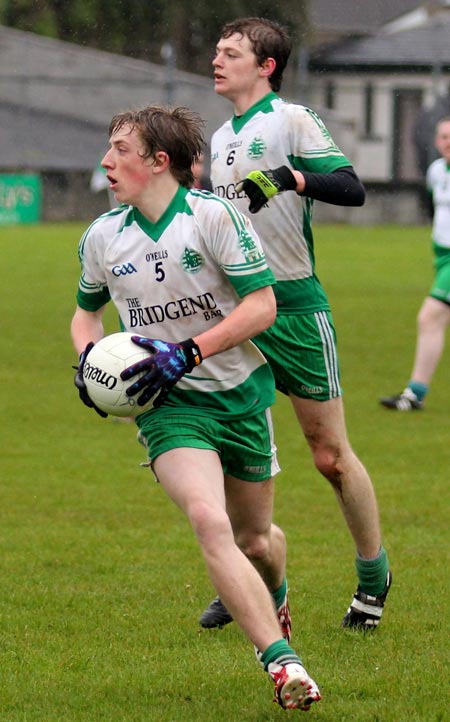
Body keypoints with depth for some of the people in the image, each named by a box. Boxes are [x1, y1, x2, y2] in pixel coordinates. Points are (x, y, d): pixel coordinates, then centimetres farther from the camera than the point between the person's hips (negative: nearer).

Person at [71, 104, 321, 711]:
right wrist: (87, 356, 0)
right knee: (209, 523, -24)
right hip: (170, 406, 1)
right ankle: (282, 662, -27)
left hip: (240, 391, -1)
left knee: (255, 535, 14)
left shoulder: (214, 215, -12)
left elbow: (262, 304, -12)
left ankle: (274, 596, 52)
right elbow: (88, 309, 21)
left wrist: (187, 353, -20)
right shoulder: (102, 238, 2)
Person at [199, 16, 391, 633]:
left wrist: (291, 176, -31)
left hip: (295, 308, -7)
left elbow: (352, 188, -18)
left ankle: (374, 575, 15)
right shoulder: (221, 139, 17)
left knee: (331, 456, -1)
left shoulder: (292, 120, -6)